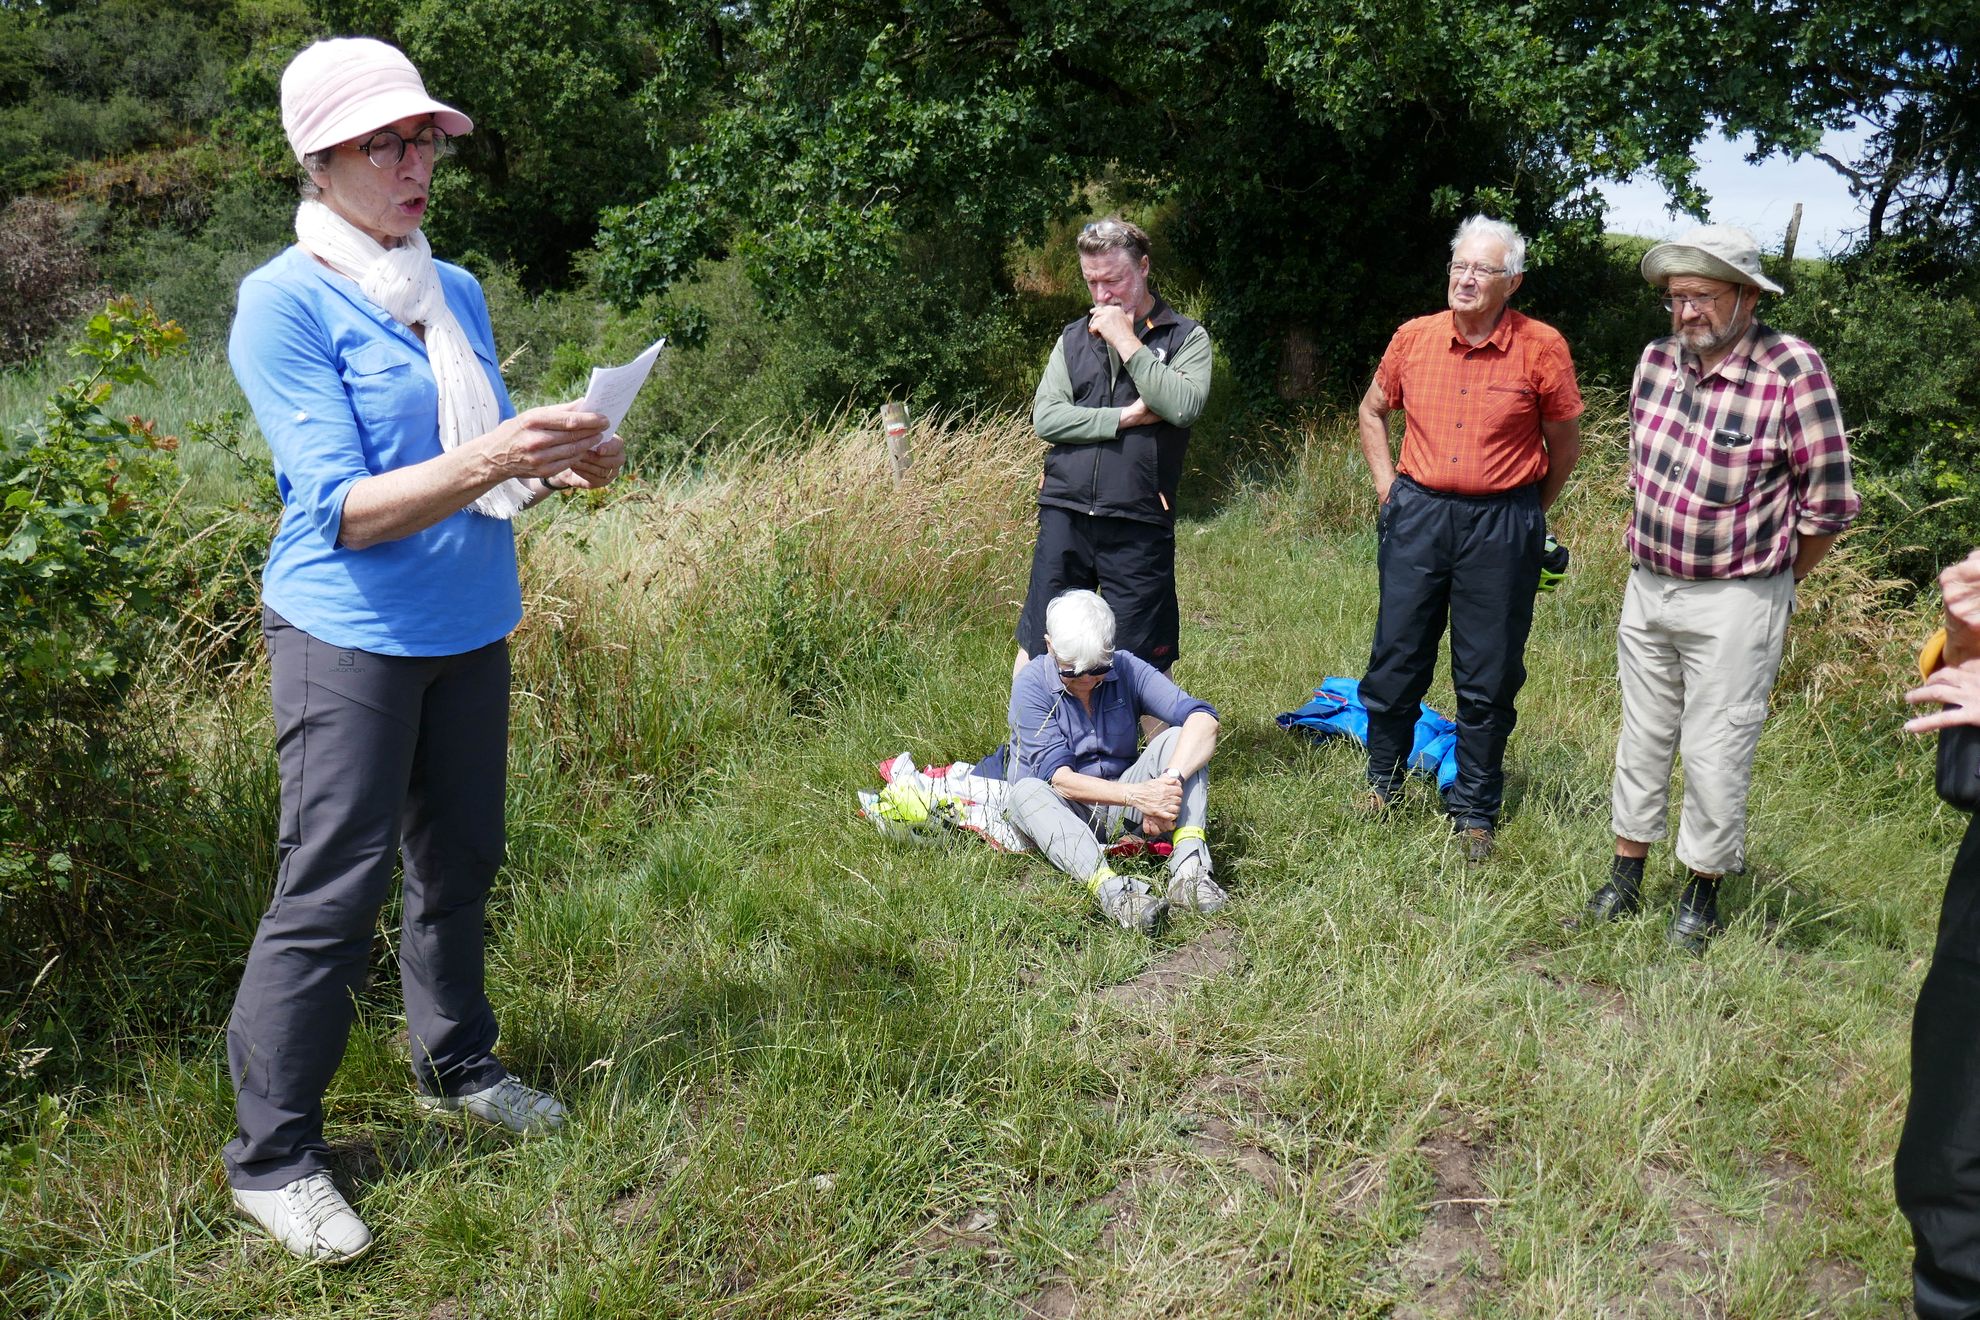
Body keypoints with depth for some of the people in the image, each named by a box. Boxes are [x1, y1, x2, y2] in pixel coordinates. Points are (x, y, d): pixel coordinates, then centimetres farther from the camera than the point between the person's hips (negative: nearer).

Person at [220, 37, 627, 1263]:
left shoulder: (458, 291, 8)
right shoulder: (283, 302, -11)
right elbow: (343, 510, -19)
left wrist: (564, 460, -8)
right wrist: (483, 462, -31)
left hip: (472, 629, 6)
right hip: (350, 636, -6)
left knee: (461, 862, 15)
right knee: (333, 893, -3)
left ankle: (458, 1062, 35)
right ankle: (272, 1159, 12)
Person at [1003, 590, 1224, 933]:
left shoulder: (1127, 670, -8)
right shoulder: (1031, 685, -15)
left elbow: (1203, 718, -20)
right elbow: (1058, 776, -24)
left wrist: (1171, 780, -39)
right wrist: (1136, 795, -38)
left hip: (1120, 810, 3)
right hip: (1065, 811, -2)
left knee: (1178, 737, -19)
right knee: (1026, 793, -35)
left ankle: (1188, 868, -39)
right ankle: (1111, 890, -55)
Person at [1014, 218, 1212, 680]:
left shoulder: (1185, 336, 4)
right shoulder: (1073, 338, 13)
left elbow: (1185, 406, -15)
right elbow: (1045, 417, 0)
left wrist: (1125, 339, -9)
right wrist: (1125, 417, -9)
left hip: (1139, 524, -3)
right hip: (1065, 515, 3)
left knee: (1141, 663, 5)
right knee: (1037, 650, 8)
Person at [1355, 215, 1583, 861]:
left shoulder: (1541, 348, -6)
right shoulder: (1414, 337, 2)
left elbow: (1564, 444, 5)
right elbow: (1372, 411, 18)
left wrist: (1527, 513, 7)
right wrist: (1387, 485, 10)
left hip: (1501, 523, -2)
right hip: (1418, 514, 2)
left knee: (1488, 676, 6)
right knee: (1396, 657, 9)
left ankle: (1475, 811, 21)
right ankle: (1383, 782, 30)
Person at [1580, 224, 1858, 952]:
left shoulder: (1792, 371, -17)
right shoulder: (1656, 360, 1)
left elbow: (1829, 504, -10)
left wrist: (1767, 582, 2)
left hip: (1735, 604, -5)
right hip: (1647, 589, 6)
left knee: (1715, 754, 3)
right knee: (1642, 738, 14)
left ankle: (1703, 892, 21)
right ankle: (1625, 879, 27)